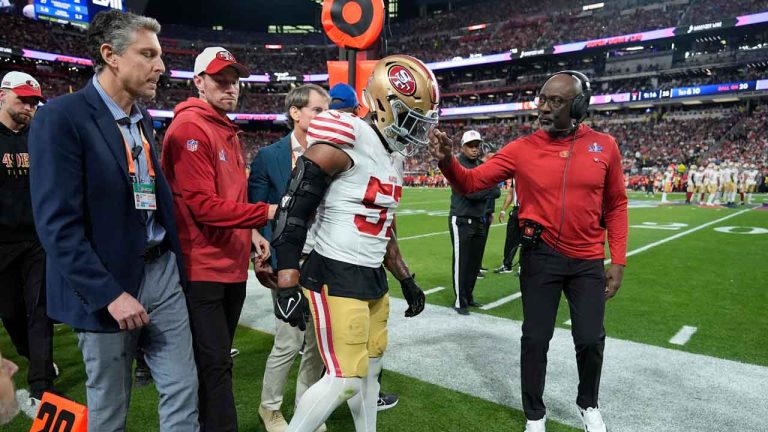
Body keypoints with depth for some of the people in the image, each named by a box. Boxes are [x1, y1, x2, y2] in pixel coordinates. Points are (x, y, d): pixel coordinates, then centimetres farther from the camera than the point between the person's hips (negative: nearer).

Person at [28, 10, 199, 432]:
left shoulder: (143, 118, 10)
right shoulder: (61, 117, -13)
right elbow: (57, 224, -18)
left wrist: (174, 261, 9)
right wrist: (110, 294, -19)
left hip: (161, 272, 6)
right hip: (107, 284, -6)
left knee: (183, 390, 9)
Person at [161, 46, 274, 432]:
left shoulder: (228, 130, 16)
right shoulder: (190, 127, -13)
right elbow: (204, 205, -21)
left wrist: (250, 232, 8)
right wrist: (266, 212, -23)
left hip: (233, 264, 9)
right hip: (203, 267, -9)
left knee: (218, 360, 19)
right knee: (215, 364, -1)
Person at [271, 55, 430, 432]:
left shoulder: (395, 156, 12)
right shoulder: (346, 140, -16)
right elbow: (293, 212, -19)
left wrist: (406, 281, 22)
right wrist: (287, 285, -22)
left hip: (374, 280, 9)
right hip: (335, 279, -9)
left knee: (370, 369, 18)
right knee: (346, 379, -3)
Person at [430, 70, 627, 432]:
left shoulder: (604, 146, -3)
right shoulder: (522, 149, -7)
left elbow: (616, 206, 4)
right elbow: (471, 183, -8)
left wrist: (618, 261, 0)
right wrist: (446, 161, -28)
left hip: (588, 262, 1)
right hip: (540, 258, -1)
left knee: (591, 340, 10)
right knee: (535, 339, 8)